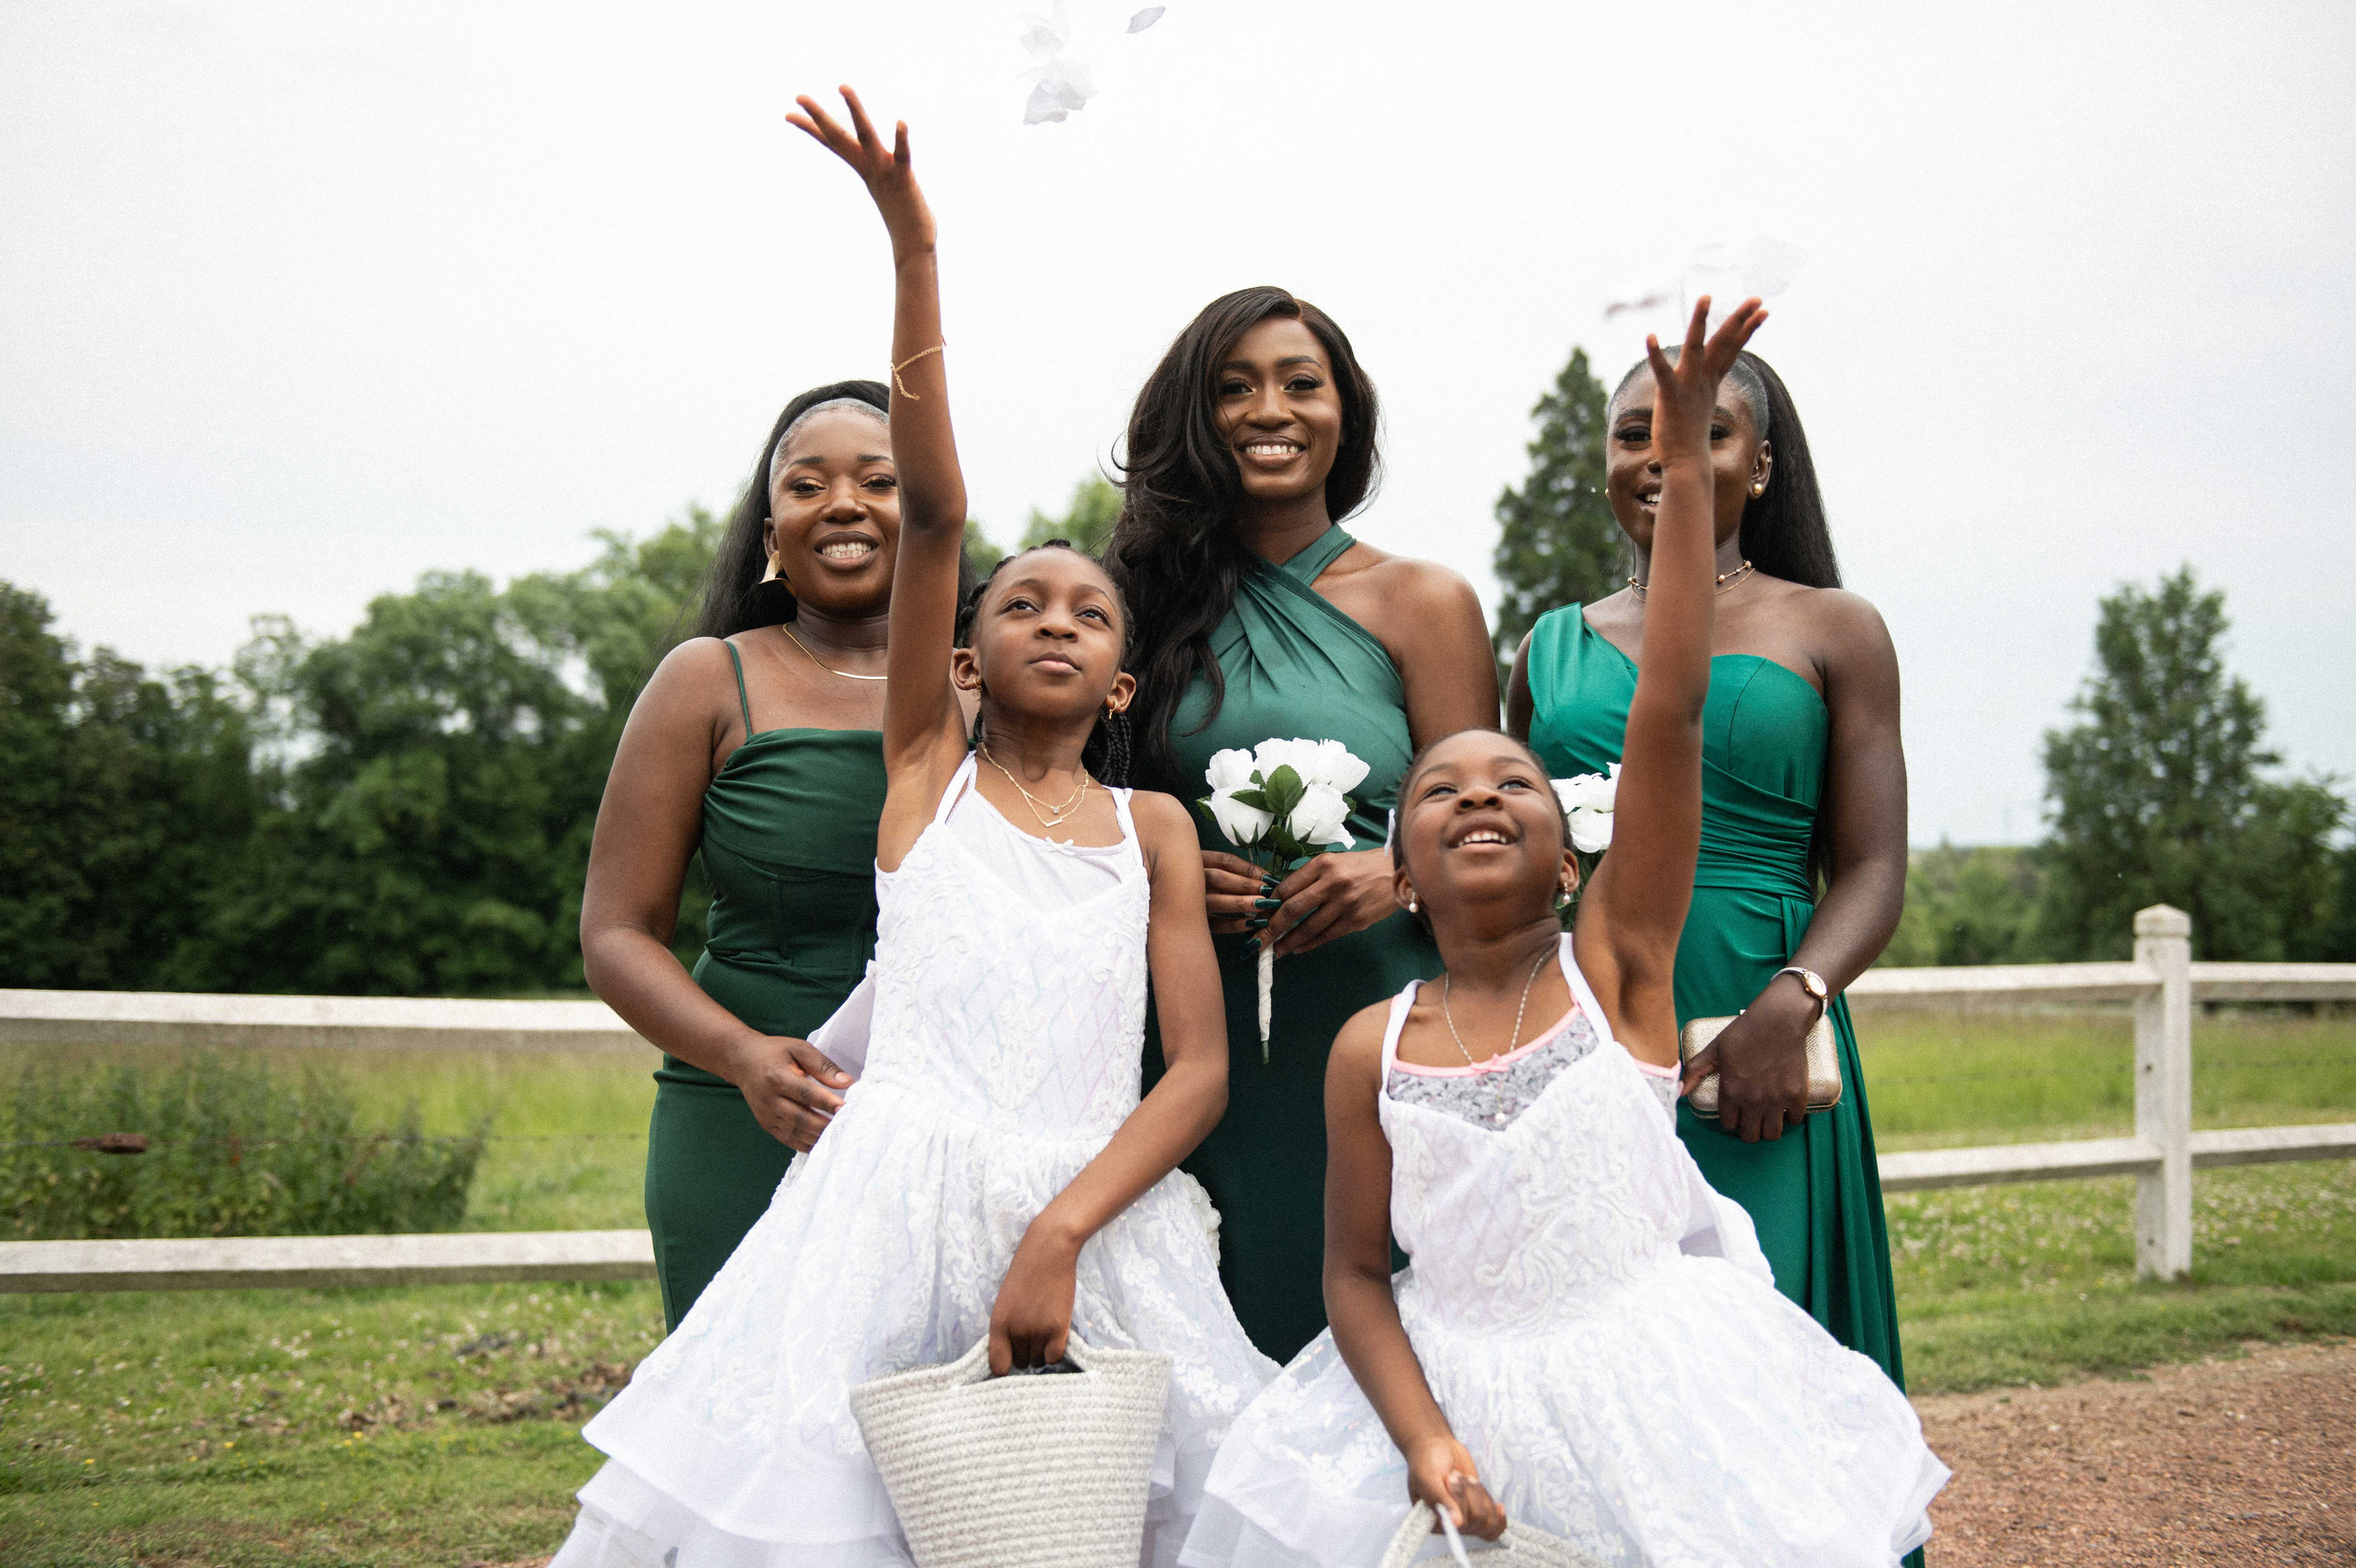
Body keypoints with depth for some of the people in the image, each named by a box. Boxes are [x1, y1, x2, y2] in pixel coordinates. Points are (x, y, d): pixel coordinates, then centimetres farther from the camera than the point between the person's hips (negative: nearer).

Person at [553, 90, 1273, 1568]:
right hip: (902, 1199, -1)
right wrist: (914, 251, -7)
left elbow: (1201, 1069, 3)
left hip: (1096, 1211, 2)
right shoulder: (928, 768, 11)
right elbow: (934, 508, 0)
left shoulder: (1152, 825, 12)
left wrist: (1060, 1234, -12)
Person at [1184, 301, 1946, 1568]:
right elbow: (1356, 1273, 2)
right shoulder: (1372, 1049, -2)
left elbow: (1668, 714, -15)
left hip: (1650, 1392, -1)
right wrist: (1423, 1443, -14)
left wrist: (1684, 468, -20)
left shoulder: (1614, 963, -6)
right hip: (1453, 1399, 2)